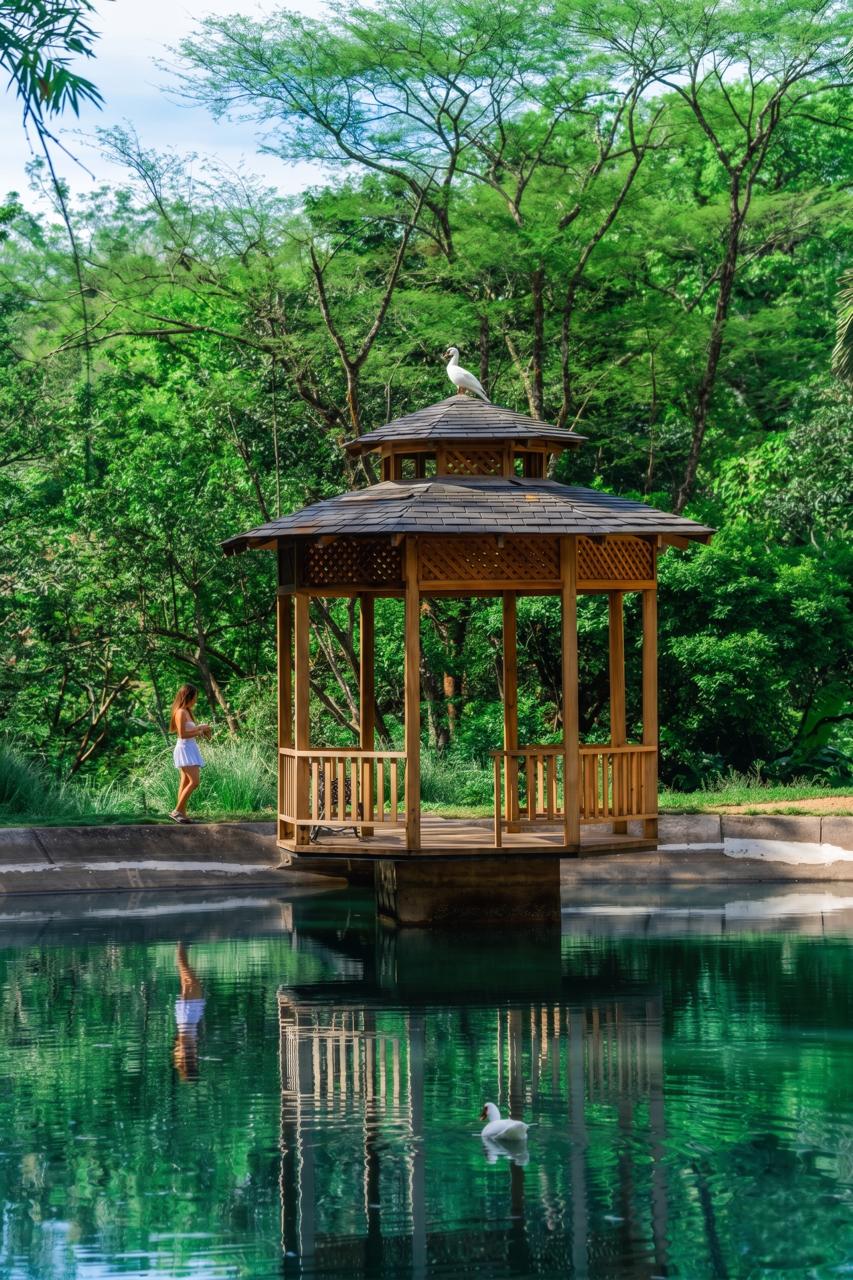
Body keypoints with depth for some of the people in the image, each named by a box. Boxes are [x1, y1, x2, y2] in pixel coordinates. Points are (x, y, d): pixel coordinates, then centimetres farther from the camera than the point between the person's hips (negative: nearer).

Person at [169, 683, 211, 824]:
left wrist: (200, 732, 7)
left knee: (185, 783, 8)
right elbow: (182, 734, -19)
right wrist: (199, 729, -13)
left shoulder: (186, 712, 16)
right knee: (194, 781, -16)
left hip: (189, 749, 10)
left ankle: (182, 814, 8)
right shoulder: (181, 712, -14)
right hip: (184, 749, -10)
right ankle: (177, 811, -15)